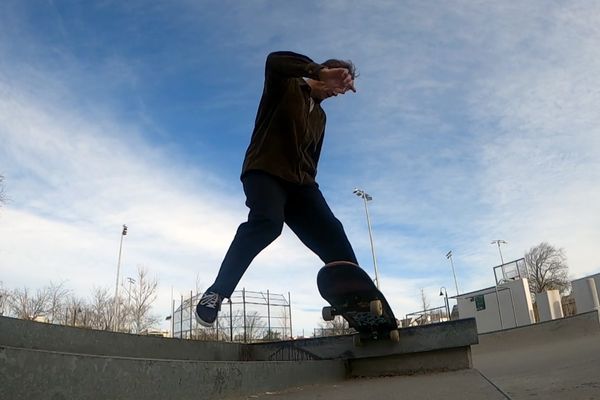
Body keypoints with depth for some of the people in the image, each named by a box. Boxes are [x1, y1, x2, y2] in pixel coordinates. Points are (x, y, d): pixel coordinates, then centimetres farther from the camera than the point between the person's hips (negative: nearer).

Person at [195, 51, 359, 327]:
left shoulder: (320, 117, 26)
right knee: (267, 221, -34)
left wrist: (308, 185, 17)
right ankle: (217, 292, -29)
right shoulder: (285, 86, 6)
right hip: (265, 172, -6)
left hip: (299, 182, 7)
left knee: (331, 234, -14)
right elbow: (275, 61, -18)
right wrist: (321, 72, -29)